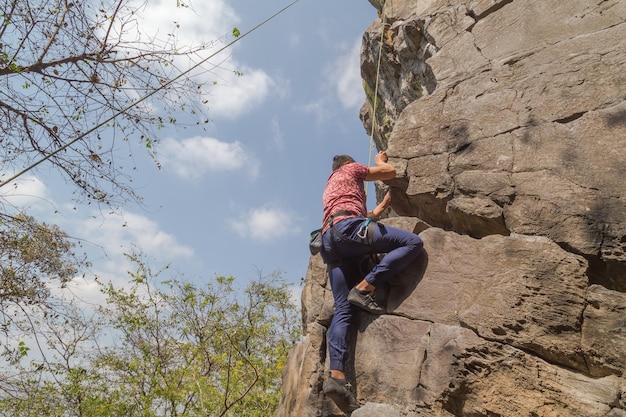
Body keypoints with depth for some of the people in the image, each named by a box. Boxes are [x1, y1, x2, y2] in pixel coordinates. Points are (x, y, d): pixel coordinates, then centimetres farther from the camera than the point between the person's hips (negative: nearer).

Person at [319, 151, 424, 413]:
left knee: (343, 309, -6)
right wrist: (380, 161, 44)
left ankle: (336, 376, -22)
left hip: (329, 241, 7)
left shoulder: (329, 188, 42)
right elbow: (390, 172, 24)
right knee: (413, 242, -9)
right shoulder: (351, 169, 22)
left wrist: (375, 212, 45)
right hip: (347, 226, -7)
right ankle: (365, 287, -21)